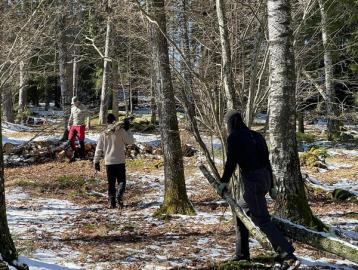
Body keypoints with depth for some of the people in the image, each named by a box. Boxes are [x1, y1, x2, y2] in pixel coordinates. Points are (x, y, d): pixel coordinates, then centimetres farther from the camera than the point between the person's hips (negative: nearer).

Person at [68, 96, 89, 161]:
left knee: (81, 141, -1)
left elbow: (87, 114, -13)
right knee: (70, 139, 0)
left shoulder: (83, 107, -5)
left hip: (80, 126, -6)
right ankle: (75, 153, 15)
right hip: (73, 126, 6)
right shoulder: (73, 108, 14)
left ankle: (82, 155, 10)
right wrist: (69, 124, 18)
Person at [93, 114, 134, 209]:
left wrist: (96, 161, 8)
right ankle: (119, 195, -19)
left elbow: (98, 149, 2)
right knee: (121, 180, 7)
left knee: (111, 183, 11)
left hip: (109, 162, 2)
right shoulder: (120, 131, -8)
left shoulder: (103, 134, 0)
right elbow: (130, 141, -2)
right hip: (120, 161, -2)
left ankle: (112, 202, 7)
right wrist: (127, 130, 5)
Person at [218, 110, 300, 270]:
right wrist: (270, 185, 20)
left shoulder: (234, 137, -6)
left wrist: (224, 182, -2)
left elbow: (231, 161, -12)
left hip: (251, 182, -9)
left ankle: (289, 257, -20)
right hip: (264, 178, 9)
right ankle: (242, 253, 29)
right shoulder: (256, 136, 15)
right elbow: (266, 160, 16)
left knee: (262, 220, -10)